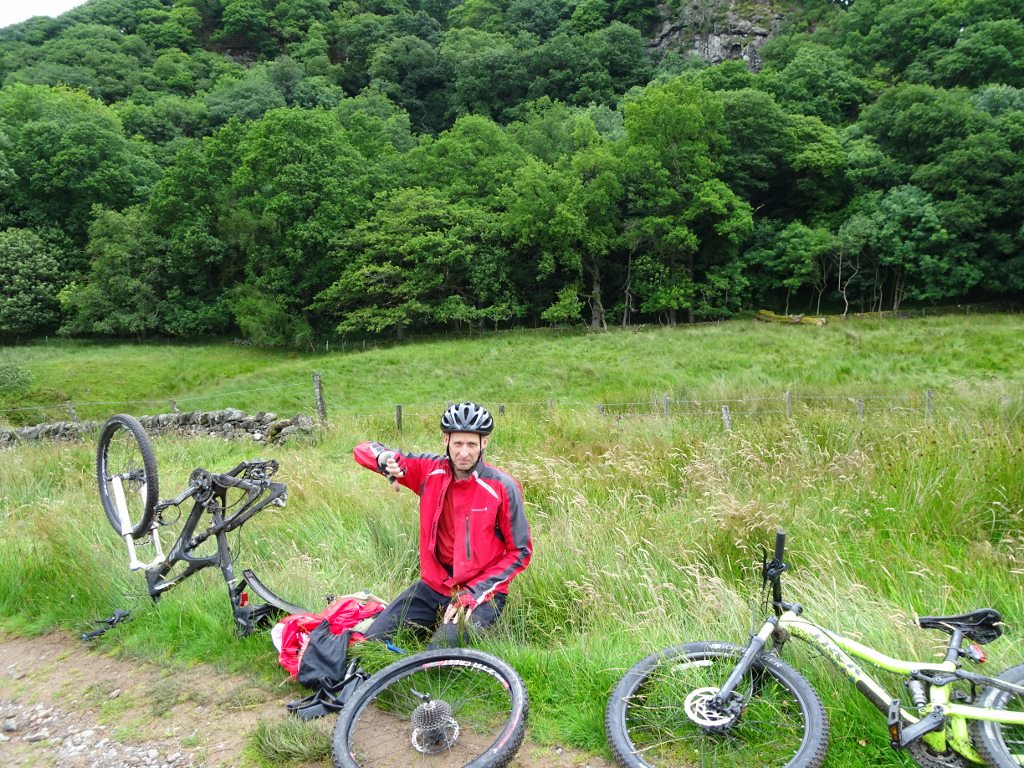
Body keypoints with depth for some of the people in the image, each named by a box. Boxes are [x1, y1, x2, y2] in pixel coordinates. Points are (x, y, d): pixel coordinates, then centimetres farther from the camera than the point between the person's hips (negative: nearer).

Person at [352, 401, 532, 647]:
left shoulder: (503, 487, -14)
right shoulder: (430, 470, -5)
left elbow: (520, 552, -7)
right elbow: (363, 450, -2)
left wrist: (474, 593, -16)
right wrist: (385, 458, -27)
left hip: (482, 592, -4)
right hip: (433, 585, 4)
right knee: (371, 641, -5)